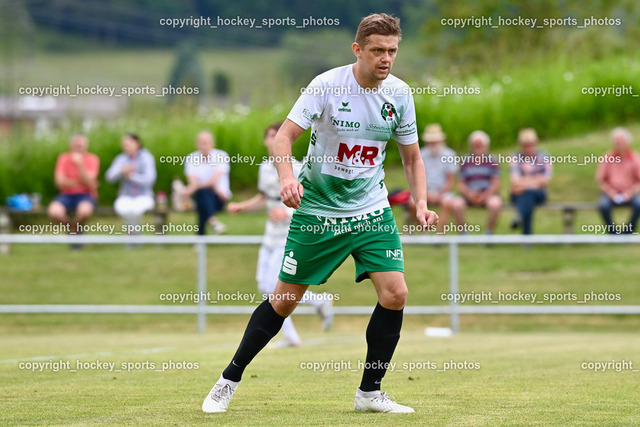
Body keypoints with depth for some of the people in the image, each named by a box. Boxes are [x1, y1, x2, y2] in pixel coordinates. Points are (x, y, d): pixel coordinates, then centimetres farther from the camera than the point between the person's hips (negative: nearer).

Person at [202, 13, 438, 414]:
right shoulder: (327, 85, -15)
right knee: (285, 300, 2)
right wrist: (287, 177, -36)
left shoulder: (399, 93, -2)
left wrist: (422, 205, -6)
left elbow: (412, 156, 9)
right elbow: (285, 135, -17)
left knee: (395, 293, -11)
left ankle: (370, 393, 4)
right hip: (318, 211, -3)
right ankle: (229, 380, 20)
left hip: (371, 210, 3)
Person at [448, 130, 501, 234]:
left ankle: (489, 232, -17)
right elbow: (461, 184, 10)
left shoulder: (491, 161, 8)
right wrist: (469, 194, -11)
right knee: (456, 204, -31)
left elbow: (496, 184, 1)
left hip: (487, 195, -1)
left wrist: (485, 195, -15)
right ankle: (462, 234, -15)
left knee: (495, 203, -36)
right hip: (469, 195, 1)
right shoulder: (465, 161, 12)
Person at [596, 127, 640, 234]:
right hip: (610, 192, 0)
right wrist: (611, 193, -12)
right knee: (603, 206, -32)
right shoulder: (607, 158, -1)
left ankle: (628, 232, -11)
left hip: (628, 194, 0)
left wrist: (629, 193, -15)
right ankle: (612, 232, -9)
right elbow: (600, 180, 1)